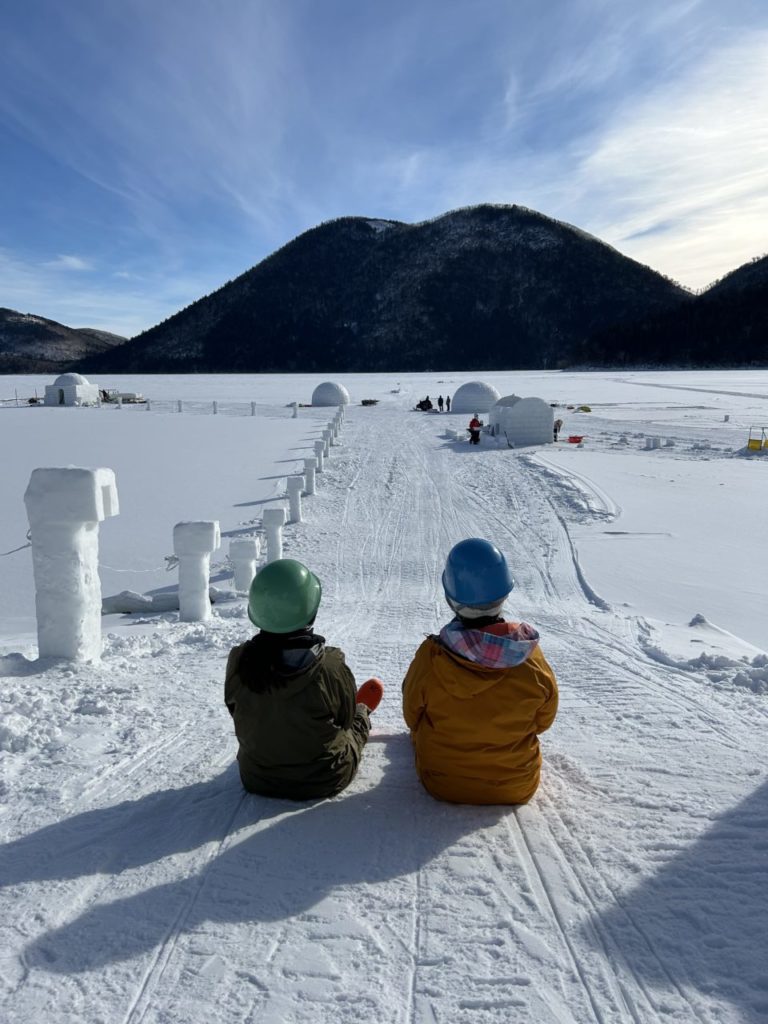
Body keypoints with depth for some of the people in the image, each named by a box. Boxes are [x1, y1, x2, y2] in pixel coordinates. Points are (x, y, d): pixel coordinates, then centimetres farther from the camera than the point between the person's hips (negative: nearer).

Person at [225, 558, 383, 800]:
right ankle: (365, 713, 61)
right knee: (357, 716, 28)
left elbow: (236, 710, -3)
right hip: (324, 782, -2)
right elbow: (345, 719, -11)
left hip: (257, 779, 2)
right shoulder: (331, 667, -29)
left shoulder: (239, 662, -21)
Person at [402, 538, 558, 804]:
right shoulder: (532, 659, -24)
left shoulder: (430, 658, -28)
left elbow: (412, 717, -8)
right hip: (518, 787, 1)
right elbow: (543, 721, -4)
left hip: (443, 784, -1)